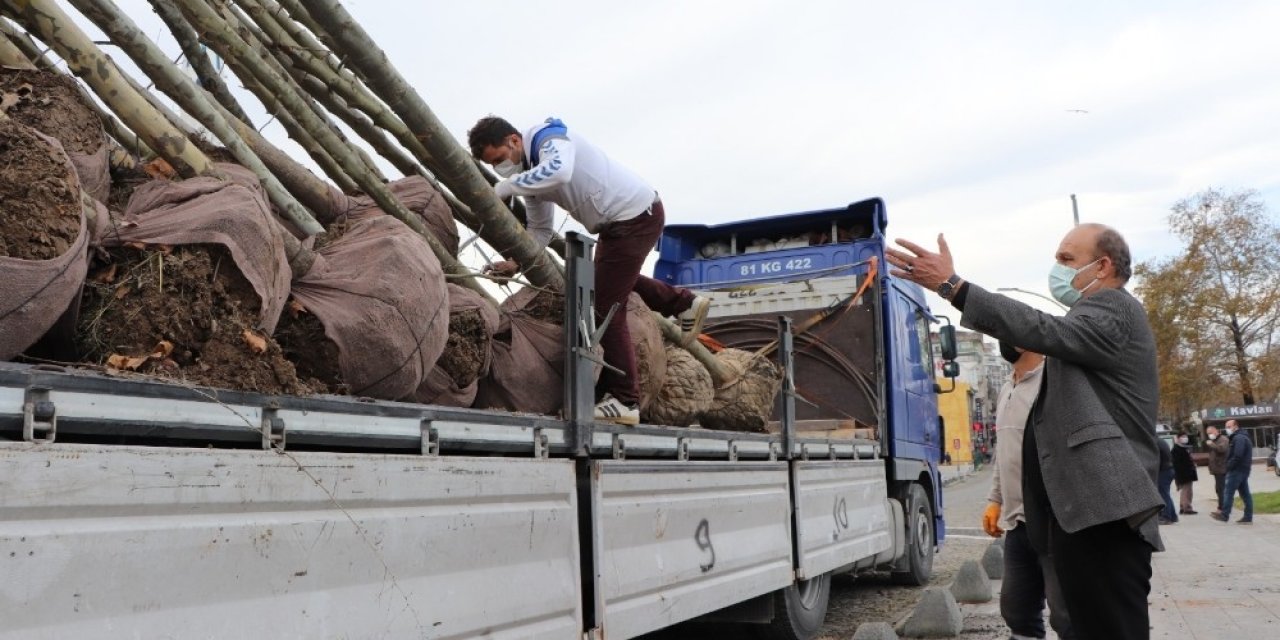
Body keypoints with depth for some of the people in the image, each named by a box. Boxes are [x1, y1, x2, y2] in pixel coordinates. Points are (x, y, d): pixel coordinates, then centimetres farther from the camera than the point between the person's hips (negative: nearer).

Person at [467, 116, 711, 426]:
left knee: (606, 308, -10)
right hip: (617, 221, 10)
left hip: (637, 214, -10)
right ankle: (685, 303, 46)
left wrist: (506, 187, -34)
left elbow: (559, 170, -43)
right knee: (615, 278, 33)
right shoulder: (531, 173, 7)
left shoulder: (549, 135, -19)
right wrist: (515, 262, -5)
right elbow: (541, 230, 10)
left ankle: (624, 402, -4)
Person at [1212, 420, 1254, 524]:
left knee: (1228, 492, -7)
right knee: (1245, 493, 8)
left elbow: (1238, 455, -25)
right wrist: (1230, 466, 13)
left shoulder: (1238, 438, -14)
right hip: (1243, 469, 11)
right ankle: (1248, 517, 9)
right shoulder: (1243, 437, 21)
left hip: (1237, 469, -11)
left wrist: (1229, 466, -16)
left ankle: (1224, 515, -6)